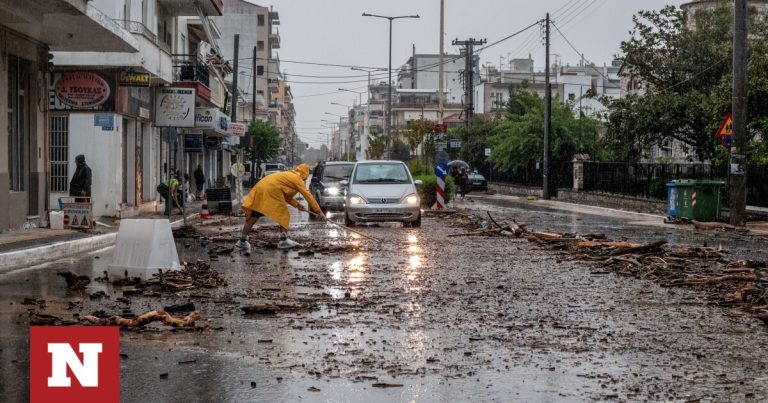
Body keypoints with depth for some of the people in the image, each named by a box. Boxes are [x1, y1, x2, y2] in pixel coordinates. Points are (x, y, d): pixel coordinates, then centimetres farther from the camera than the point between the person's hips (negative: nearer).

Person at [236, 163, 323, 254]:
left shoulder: (288, 175, 30)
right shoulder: (298, 179, 6)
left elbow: (286, 195, 34)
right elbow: (308, 195, 5)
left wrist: (297, 204, 29)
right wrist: (318, 210, 9)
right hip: (271, 191, -8)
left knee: (253, 216, 5)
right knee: (284, 215, 7)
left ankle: (242, 240, 3)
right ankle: (283, 239, -1)